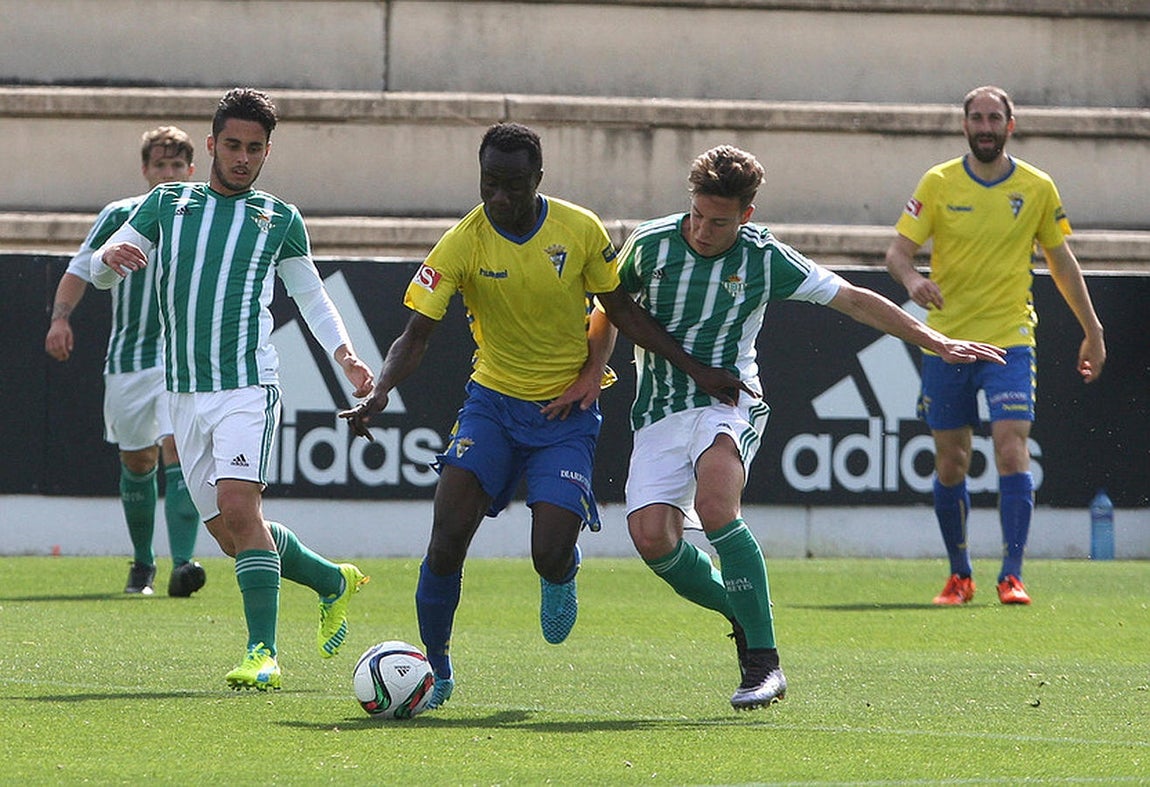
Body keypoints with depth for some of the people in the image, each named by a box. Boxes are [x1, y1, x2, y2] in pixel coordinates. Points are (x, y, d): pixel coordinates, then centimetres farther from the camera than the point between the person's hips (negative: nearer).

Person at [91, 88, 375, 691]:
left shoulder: (280, 220, 9)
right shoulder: (167, 203, 12)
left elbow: (310, 295, 19)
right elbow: (101, 274, 10)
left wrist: (343, 352, 1)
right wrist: (110, 257, -15)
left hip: (248, 386, -4)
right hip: (185, 392, 4)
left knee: (238, 506, -23)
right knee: (227, 531, 5)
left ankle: (262, 652, -23)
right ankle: (333, 582, 29)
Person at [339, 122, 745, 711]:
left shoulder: (581, 231, -9)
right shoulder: (462, 244, -12)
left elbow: (621, 311, 5)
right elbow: (416, 335, -13)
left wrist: (694, 370, 5)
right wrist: (379, 393, -31)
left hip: (567, 412, 0)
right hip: (493, 400, 0)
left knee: (551, 556, -15)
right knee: (447, 537, -17)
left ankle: (561, 579, 25)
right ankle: (435, 671, 1)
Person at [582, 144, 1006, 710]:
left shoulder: (764, 259, -5)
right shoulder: (650, 244, -2)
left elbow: (854, 301, 5)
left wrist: (936, 342, 4)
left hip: (728, 403, -3)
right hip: (658, 411, 3)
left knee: (714, 505, -33)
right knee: (651, 536, -18)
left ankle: (763, 664, -28)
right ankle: (743, 616, 10)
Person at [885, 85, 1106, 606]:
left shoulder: (1037, 188, 3)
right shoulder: (938, 183, 1)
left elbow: (1062, 262, 13)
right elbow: (898, 251, -2)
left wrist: (1092, 332, 15)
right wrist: (912, 279, -26)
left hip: (1010, 338, -1)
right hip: (946, 339, 1)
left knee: (1012, 449, -16)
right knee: (950, 464, 5)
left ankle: (1012, 575, -16)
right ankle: (959, 575, 19)